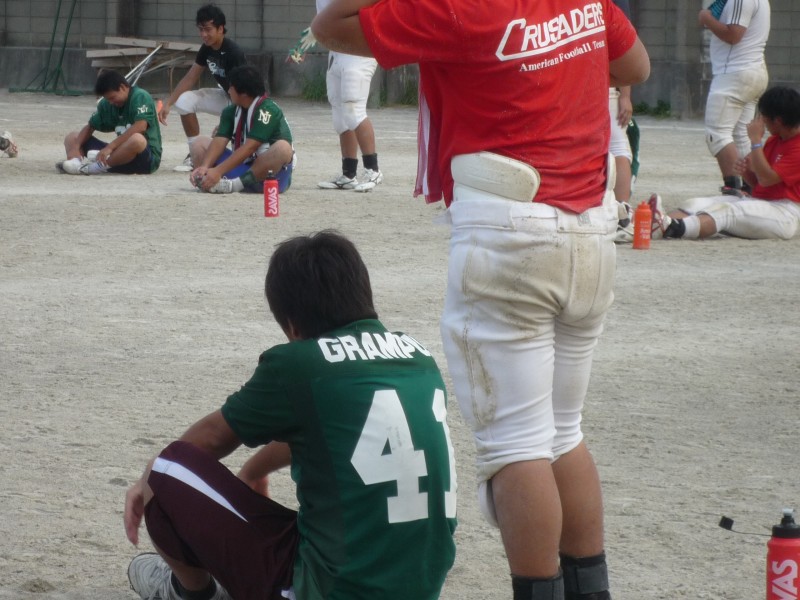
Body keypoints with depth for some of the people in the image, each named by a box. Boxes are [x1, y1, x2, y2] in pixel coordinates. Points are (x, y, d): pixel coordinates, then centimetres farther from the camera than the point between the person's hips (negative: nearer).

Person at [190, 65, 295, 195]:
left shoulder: (267, 110, -16)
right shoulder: (231, 112, 4)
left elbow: (249, 147, -25)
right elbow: (219, 141, -7)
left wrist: (218, 171, -31)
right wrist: (204, 167, -27)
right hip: (243, 166, 7)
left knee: (283, 147, -36)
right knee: (200, 142, 2)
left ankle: (233, 185, -35)